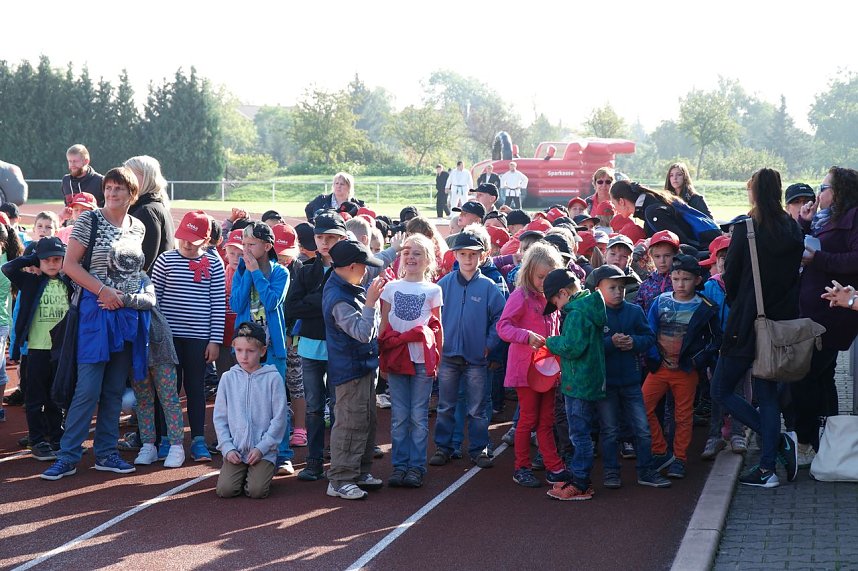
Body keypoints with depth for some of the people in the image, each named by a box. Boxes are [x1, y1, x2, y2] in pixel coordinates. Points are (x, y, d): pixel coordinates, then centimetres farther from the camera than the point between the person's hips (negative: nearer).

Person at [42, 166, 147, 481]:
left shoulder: (138, 228, 10)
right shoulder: (89, 220, -4)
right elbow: (69, 265, -9)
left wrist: (131, 296, -1)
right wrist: (103, 291, -16)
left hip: (128, 313, 5)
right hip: (95, 311, -5)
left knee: (115, 389, 9)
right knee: (88, 388, -9)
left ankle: (106, 453, 17)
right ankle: (67, 456, -2)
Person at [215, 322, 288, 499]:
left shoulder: (273, 378, -3)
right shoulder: (228, 378, 6)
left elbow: (279, 418, -4)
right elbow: (219, 418, 8)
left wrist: (262, 448, -10)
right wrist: (227, 448, -4)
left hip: (264, 451, -2)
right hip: (235, 450, 2)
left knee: (257, 491, -20)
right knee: (225, 490, -16)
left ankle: (268, 471, 12)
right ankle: (242, 472, 15)